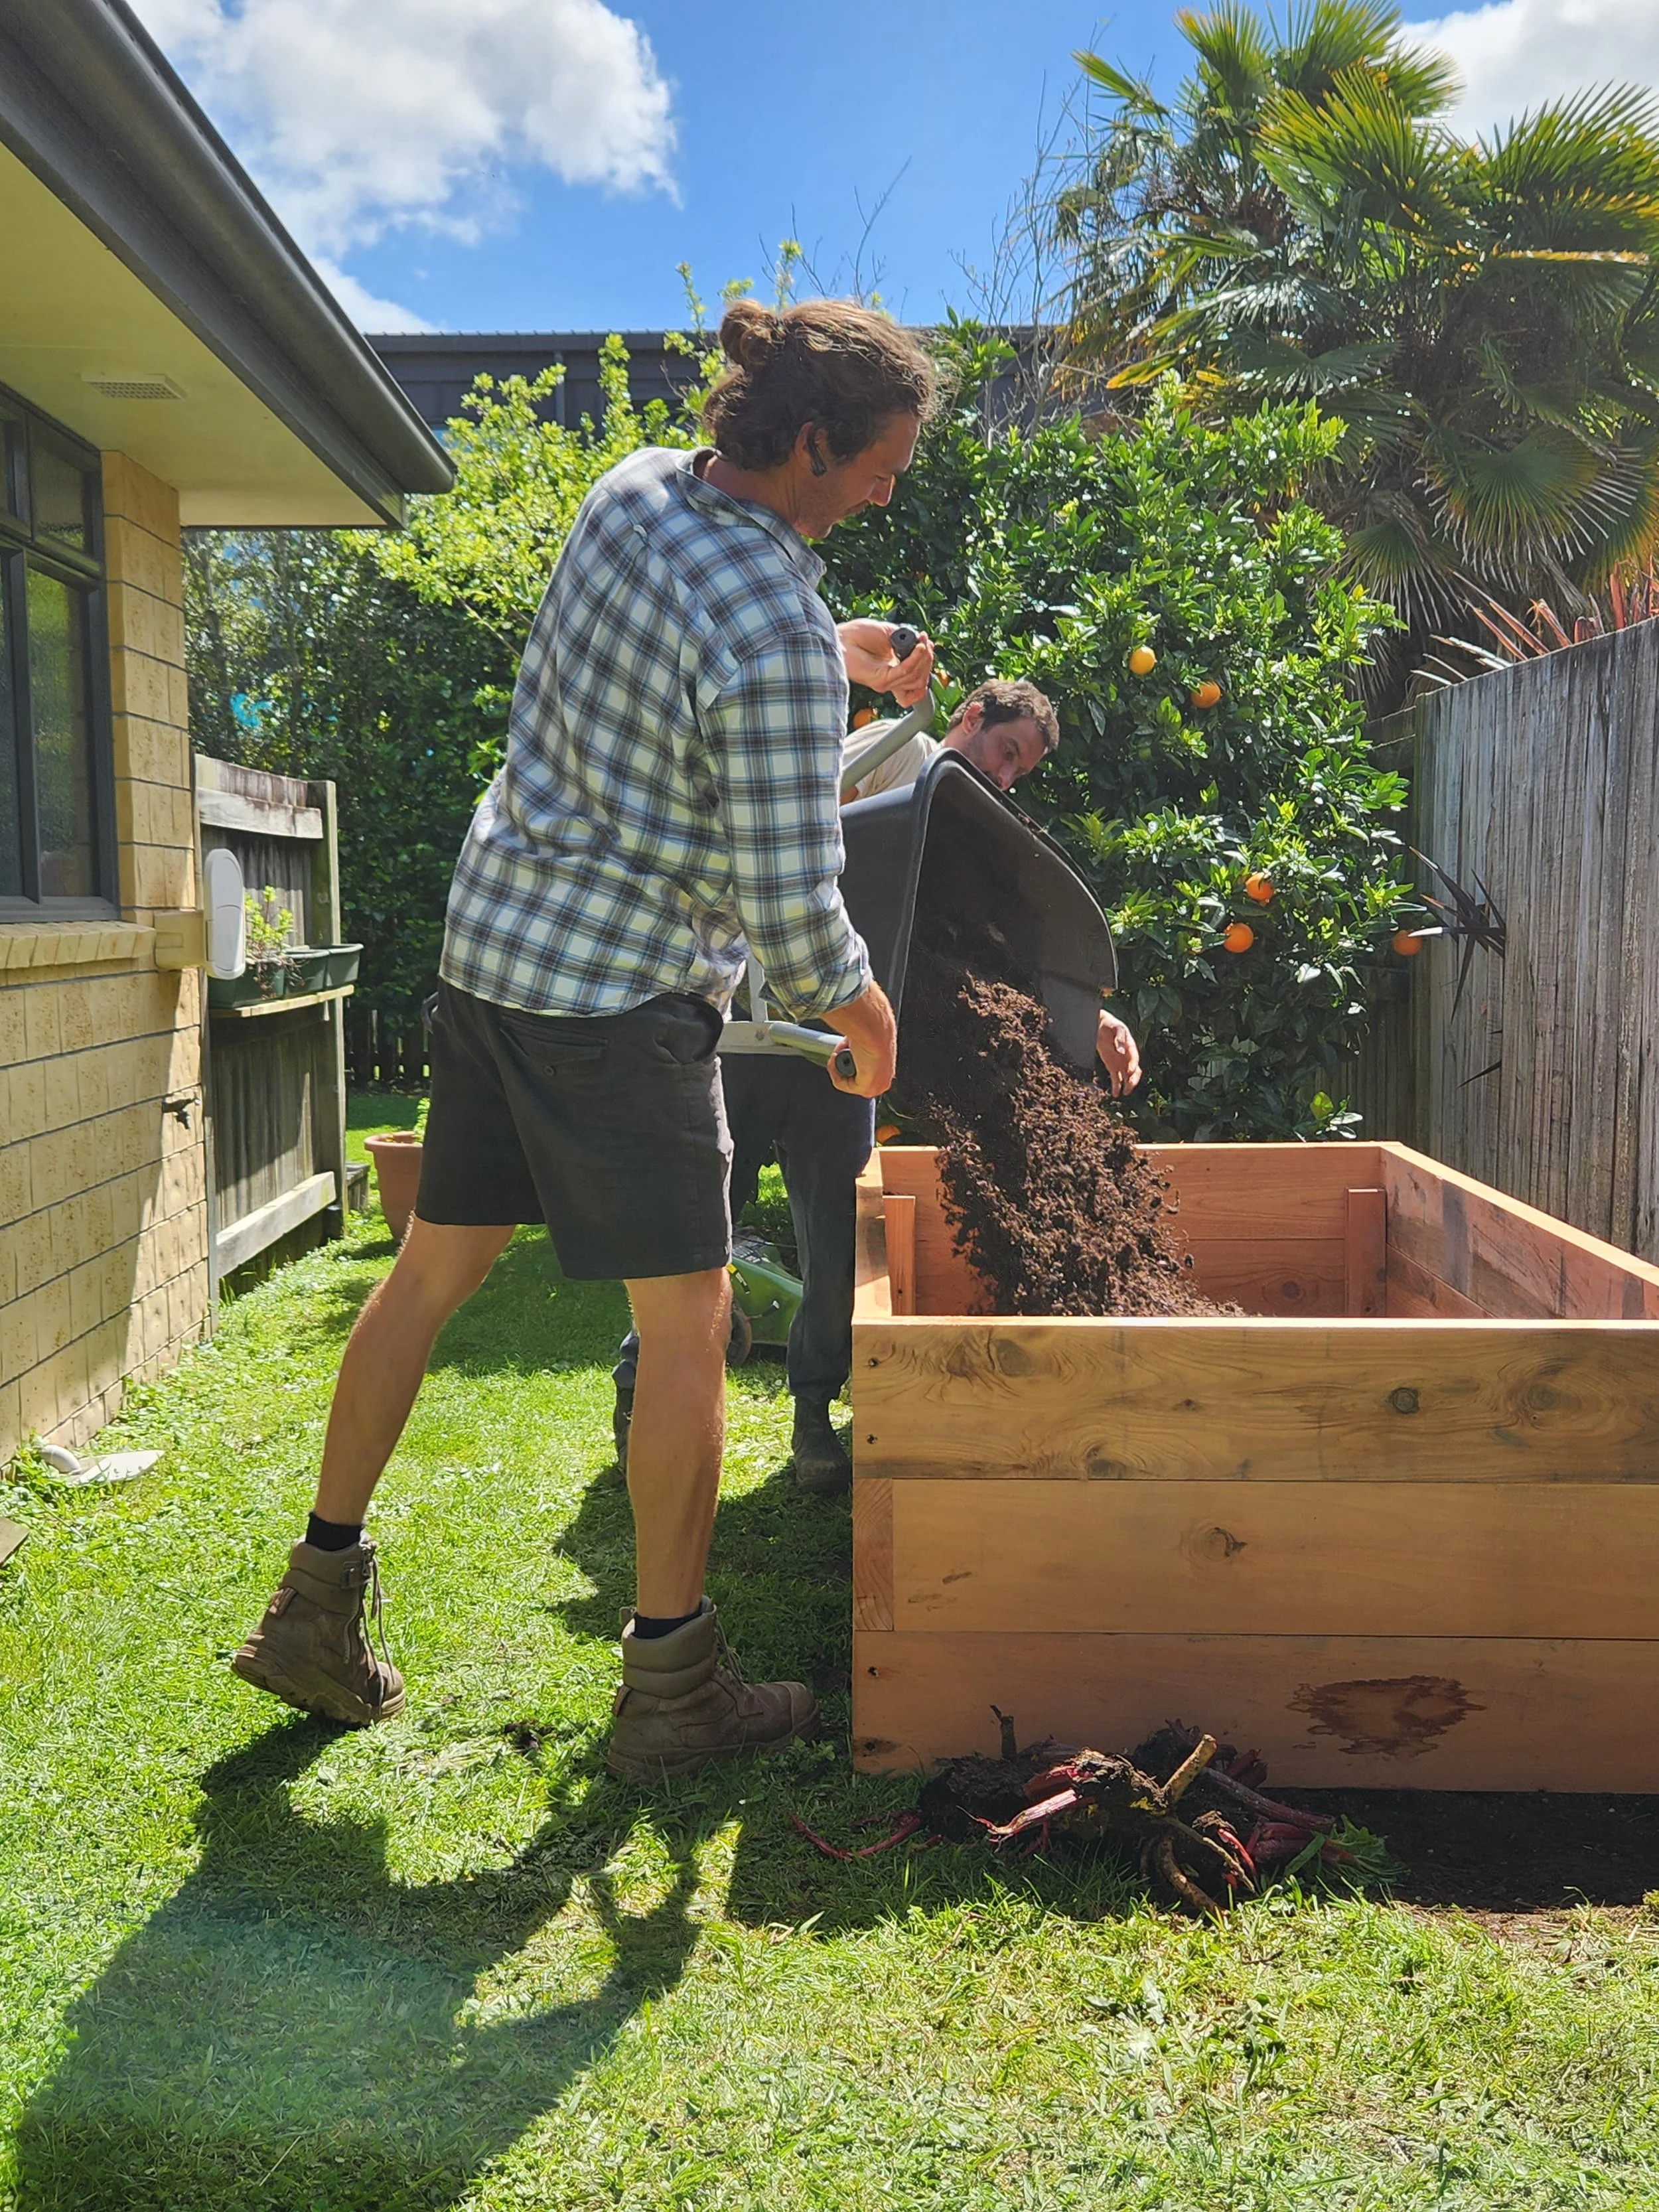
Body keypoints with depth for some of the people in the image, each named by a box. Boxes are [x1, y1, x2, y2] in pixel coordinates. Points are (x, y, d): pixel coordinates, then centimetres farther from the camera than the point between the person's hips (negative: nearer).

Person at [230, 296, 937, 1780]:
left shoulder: (632, 490, 4)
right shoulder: (780, 644, -21)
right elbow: (791, 908, -17)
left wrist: (832, 662, 26)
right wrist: (859, 1006, 2)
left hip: (494, 934, 9)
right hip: (622, 988, -9)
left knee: (436, 1269, 17)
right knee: (687, 1322, 4)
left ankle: (317, 1606, 30)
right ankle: (672, 1684, 16)